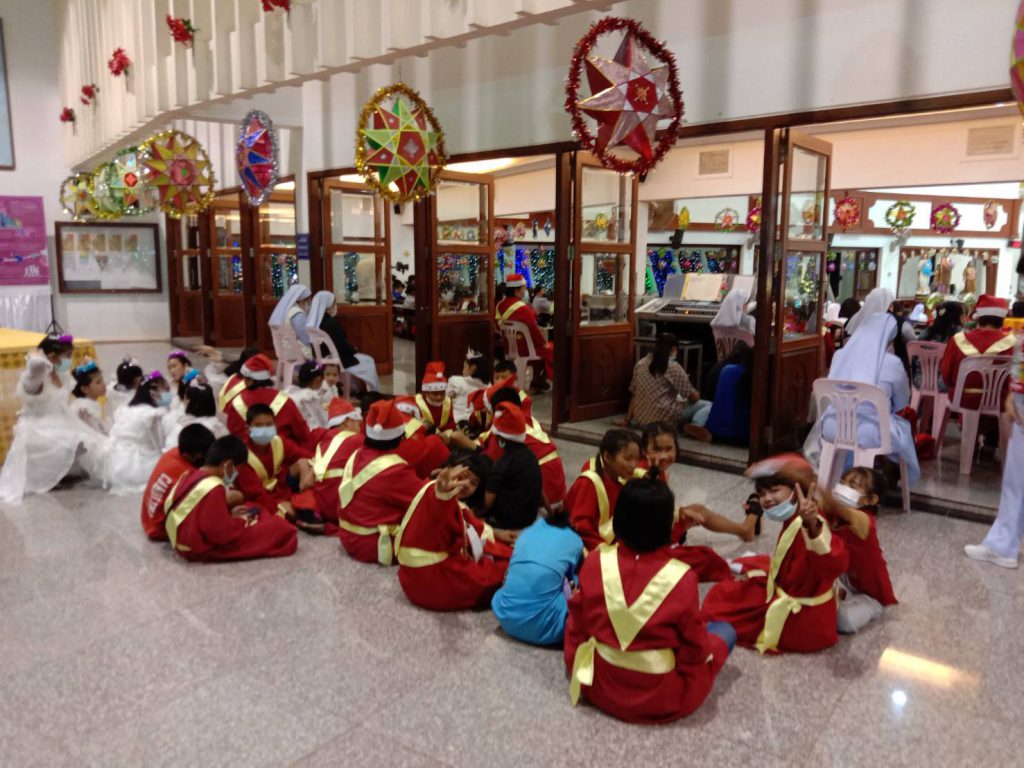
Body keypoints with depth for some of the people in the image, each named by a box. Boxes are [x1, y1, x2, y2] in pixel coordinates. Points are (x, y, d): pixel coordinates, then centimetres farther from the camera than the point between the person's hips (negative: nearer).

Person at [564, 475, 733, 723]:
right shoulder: (681, 578, -24)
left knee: (573, 620, 26)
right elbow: (696, 649, -11)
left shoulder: (596, 562, -16)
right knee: (725, 631, 16)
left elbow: (580, 622, -3)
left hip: (598, 686, 1)